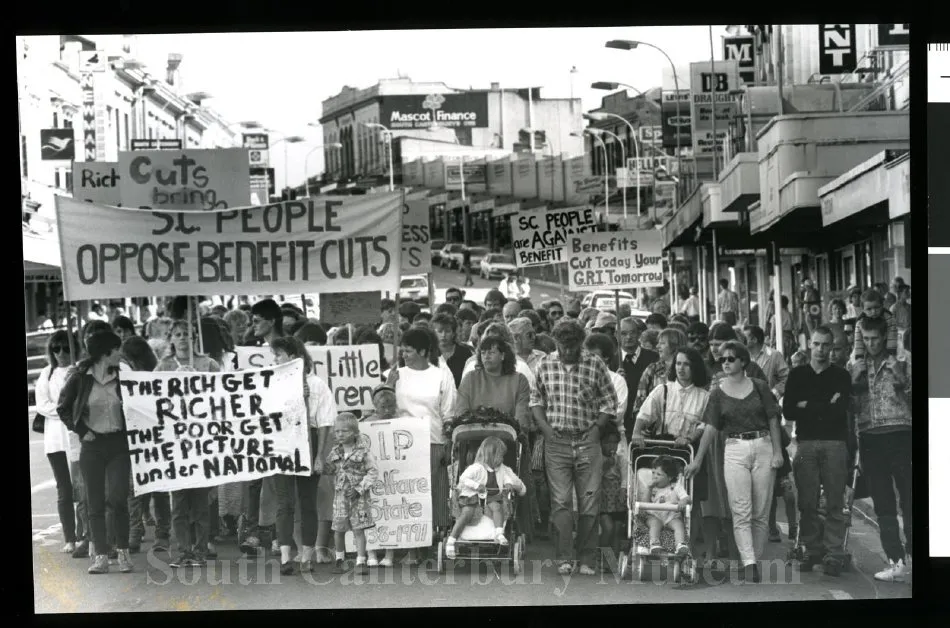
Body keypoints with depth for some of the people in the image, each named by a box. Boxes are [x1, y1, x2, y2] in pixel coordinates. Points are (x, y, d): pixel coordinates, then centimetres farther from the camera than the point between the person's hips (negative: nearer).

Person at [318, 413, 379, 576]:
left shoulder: (364, 451, -6)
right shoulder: (335, 452, 7)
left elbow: (373, 472, -7)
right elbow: (330, 468, 11)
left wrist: (359, 488, -14)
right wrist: (322, 467, -13)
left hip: (359, 496, -3)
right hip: (340, 495, 4)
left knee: (358, 529, -3)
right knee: (339, 529, 5)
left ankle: (361, 562, 4)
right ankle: (340, 559, 22)